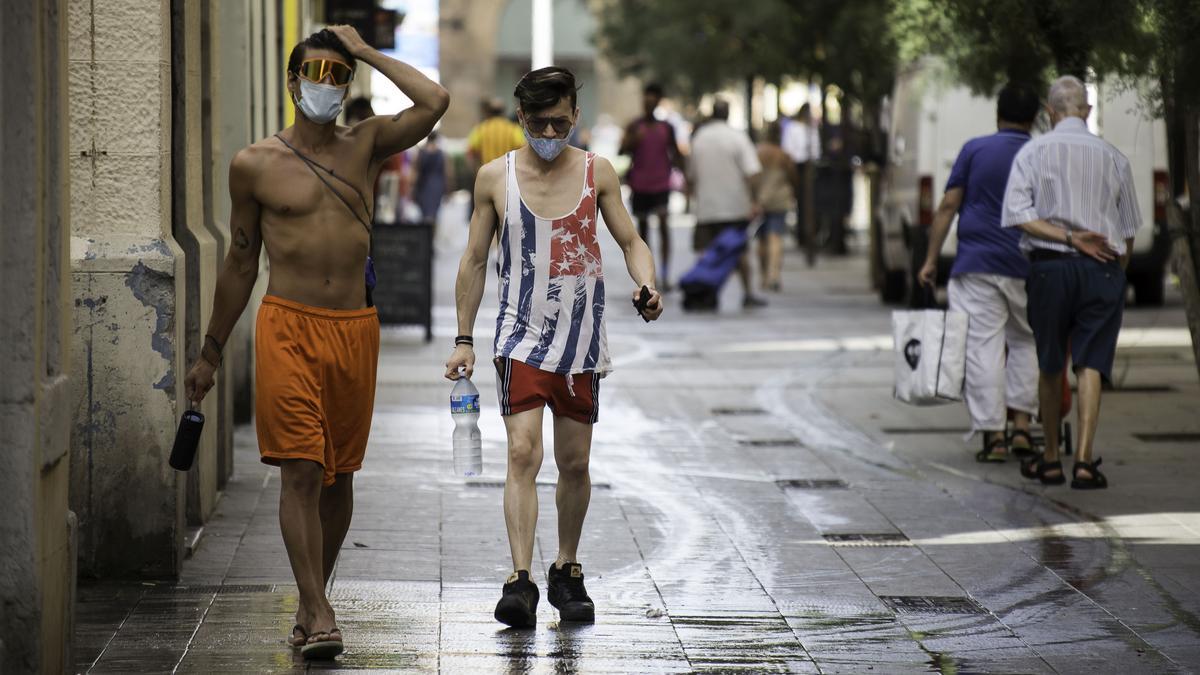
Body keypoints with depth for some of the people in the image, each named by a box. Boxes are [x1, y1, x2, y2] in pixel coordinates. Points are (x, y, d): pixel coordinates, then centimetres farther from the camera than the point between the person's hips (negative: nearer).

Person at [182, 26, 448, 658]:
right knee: (300, 471, -12)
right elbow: (240, 262, 12)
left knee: (339, 474, 9)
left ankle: (310, 602, 22)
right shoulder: (254, 164, 5)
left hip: (354, 328, 3)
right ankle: (318, 614, -15)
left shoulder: (365, 144, 10)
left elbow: (434, 103, -7)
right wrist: (210, 353, 13)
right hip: (288, 326, -3)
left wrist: (368, 53, 2)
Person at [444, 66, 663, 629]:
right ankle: (520, 581, -21)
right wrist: (464, 339, 6)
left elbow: (630, 241, 7)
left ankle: (567, 571, 27)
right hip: (521, 335, -2)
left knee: (575, 464, 9)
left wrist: (647, 286, -15)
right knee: (523, 453, -16)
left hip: (581, 337, 2)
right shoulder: (495, 177, 0)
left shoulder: (597, 173, 2)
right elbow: (475, 259, 8)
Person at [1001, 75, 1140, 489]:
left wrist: (1069, 237, -11)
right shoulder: (1113, 158, 8)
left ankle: (1051, 460, 20)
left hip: (1050, 266, 0)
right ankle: (1085, 460, -14)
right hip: (1103, 269, 0)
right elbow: (1127, 230, 12)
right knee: (1090, 364, -2)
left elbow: (1018, 214, -11)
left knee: (1050, 366, 11)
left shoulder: (1033, 152, 2)